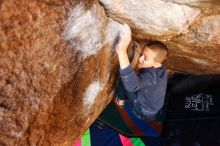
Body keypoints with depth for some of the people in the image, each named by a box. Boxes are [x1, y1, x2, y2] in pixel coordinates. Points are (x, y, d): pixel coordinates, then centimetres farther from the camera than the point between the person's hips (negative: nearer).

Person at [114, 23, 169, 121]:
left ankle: (120, 100, 9)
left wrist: (122, 51, -72)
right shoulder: (161, 69, -12)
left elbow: (132, 85, -64)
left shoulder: (150, 74, -39)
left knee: (124, 78, -15)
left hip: (144, 113, -7)